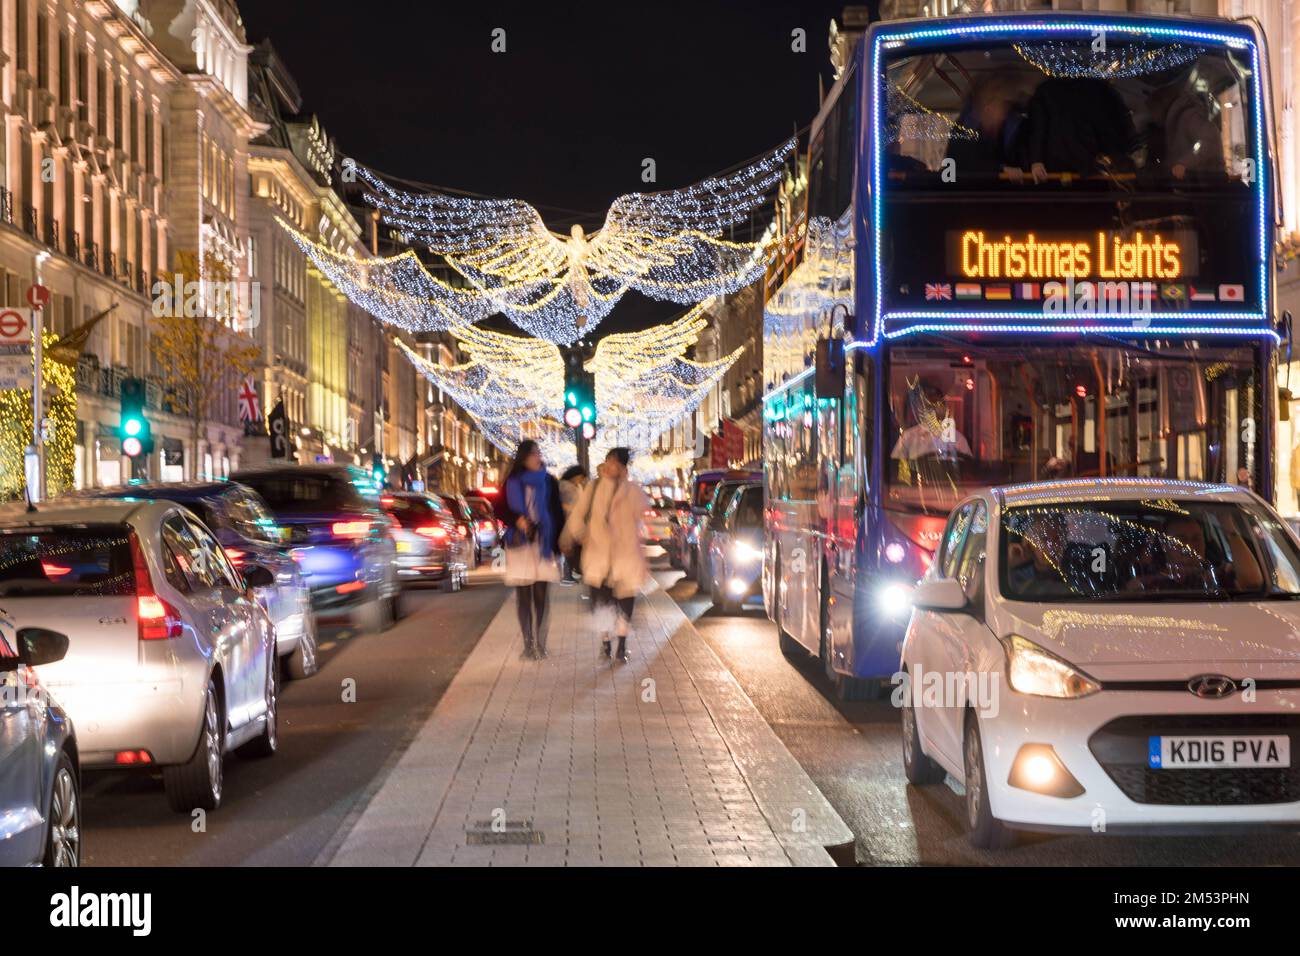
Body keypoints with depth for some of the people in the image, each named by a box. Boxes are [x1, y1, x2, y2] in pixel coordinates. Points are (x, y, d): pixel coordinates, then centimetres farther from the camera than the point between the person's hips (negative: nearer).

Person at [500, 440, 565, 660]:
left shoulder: (549, 482, 6)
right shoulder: (512, 483, 5)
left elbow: (558, 514, 6)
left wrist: (557, 544, -1)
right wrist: (517, 520, -13)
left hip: (543, 543, 0)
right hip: (519, 543, 0)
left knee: (541, 595, -2)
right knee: (523, 596, 0)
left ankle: (540, 643, 3)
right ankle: (528, 643, 4)